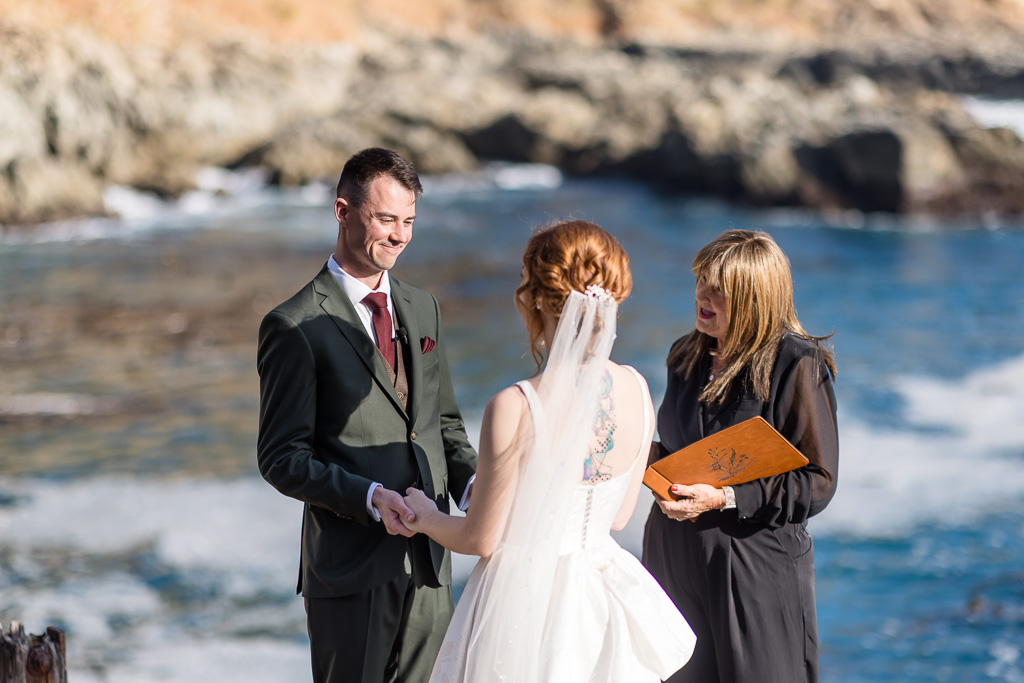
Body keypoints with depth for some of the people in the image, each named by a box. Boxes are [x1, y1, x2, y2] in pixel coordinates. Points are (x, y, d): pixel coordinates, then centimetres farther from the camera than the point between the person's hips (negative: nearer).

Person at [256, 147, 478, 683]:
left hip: (429, 561, 6)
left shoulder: (422, 309, 13)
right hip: (351, 569, -6)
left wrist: (469, 479, -1)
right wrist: (369, 497, -23)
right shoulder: (295, 327, -8)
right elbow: (281, 459, -10)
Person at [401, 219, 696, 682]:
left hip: (526, 605, -5)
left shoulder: (515, 408, -22)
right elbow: (618, 516, 8)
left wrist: (425, 516, 8)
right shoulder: (635, 389, -5)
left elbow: (481, 539, -12)